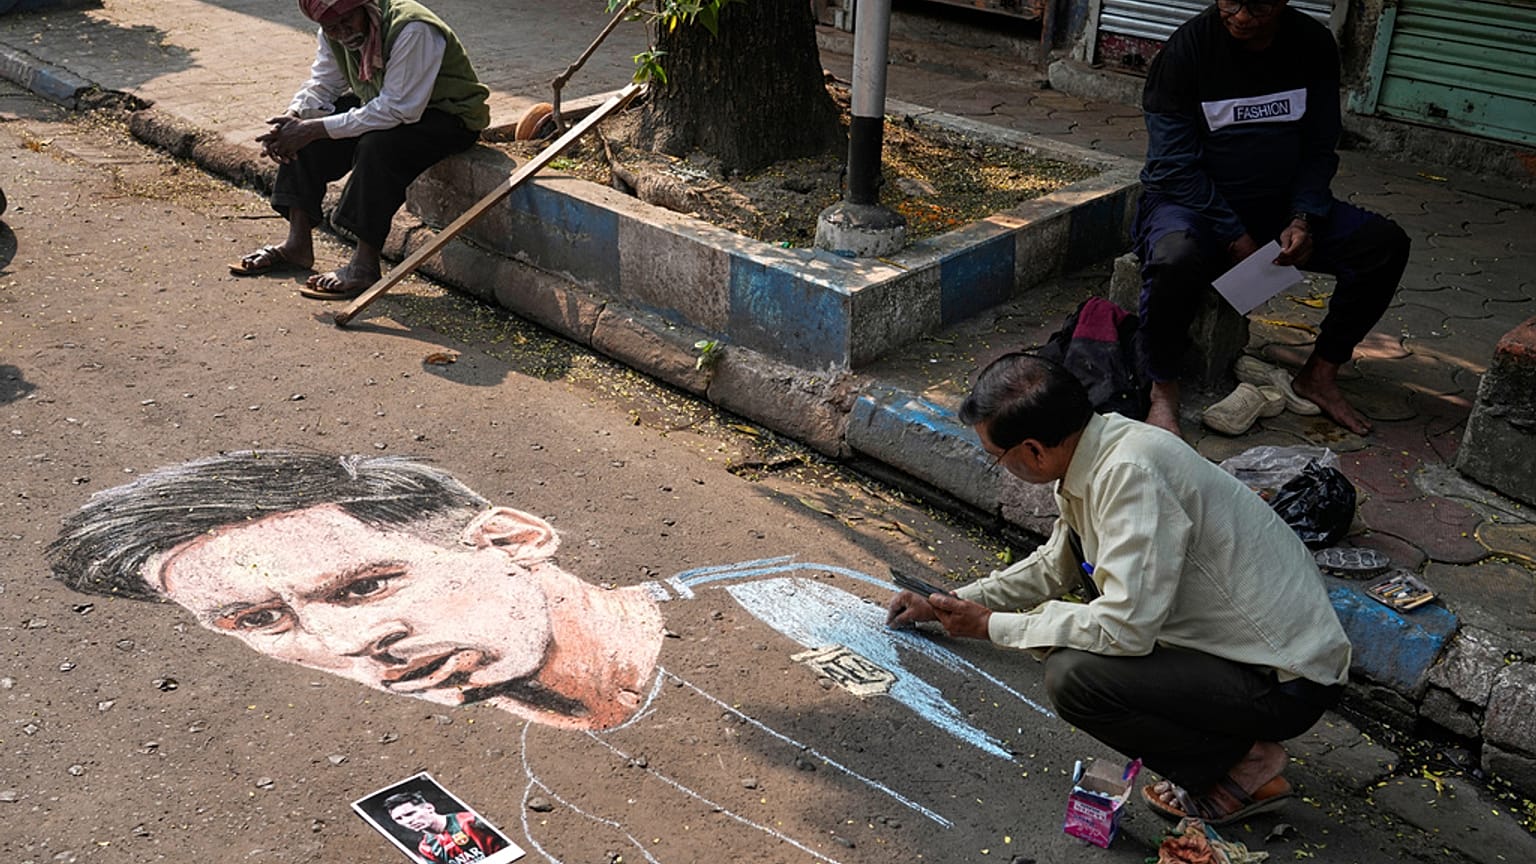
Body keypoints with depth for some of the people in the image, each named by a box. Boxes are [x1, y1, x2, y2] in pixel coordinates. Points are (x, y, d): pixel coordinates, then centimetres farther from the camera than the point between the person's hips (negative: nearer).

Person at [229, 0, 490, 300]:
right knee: (302, 134, -5)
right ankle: (298, 244, 0)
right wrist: (291, 118, -20)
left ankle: (365, 265, -26)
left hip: (450, 116, -8)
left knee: (378, 145, -35)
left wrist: (315, 129, -34)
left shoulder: (411, 30, -32)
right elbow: (322, 86, 4)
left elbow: (398, 110, -35)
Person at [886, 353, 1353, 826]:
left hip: (1288, 682, -10)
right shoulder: (1101, 442, 2)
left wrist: (991, 625, -16)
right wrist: (946, 605, 21)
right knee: (1084, 546, 15)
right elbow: (1054, 566, 19)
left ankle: (1244, 767, -1)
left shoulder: (1130, 474, -27)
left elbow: (1124, 629, -30)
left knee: (1072, 677, -23)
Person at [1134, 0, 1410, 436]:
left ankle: (1318, 375, 2)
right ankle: (1163, 392, -19)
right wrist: (1235, 237, -19)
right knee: (1176, 258, -39)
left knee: (1385, 243, -12)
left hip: (1280, 204, 5)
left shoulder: (1314, 46, -1)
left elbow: (1319, 150, 6)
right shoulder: (1189, 45, -15)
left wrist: (1303, 220, -12)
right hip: (1192, 203, -5)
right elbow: (1175, 165, -16)